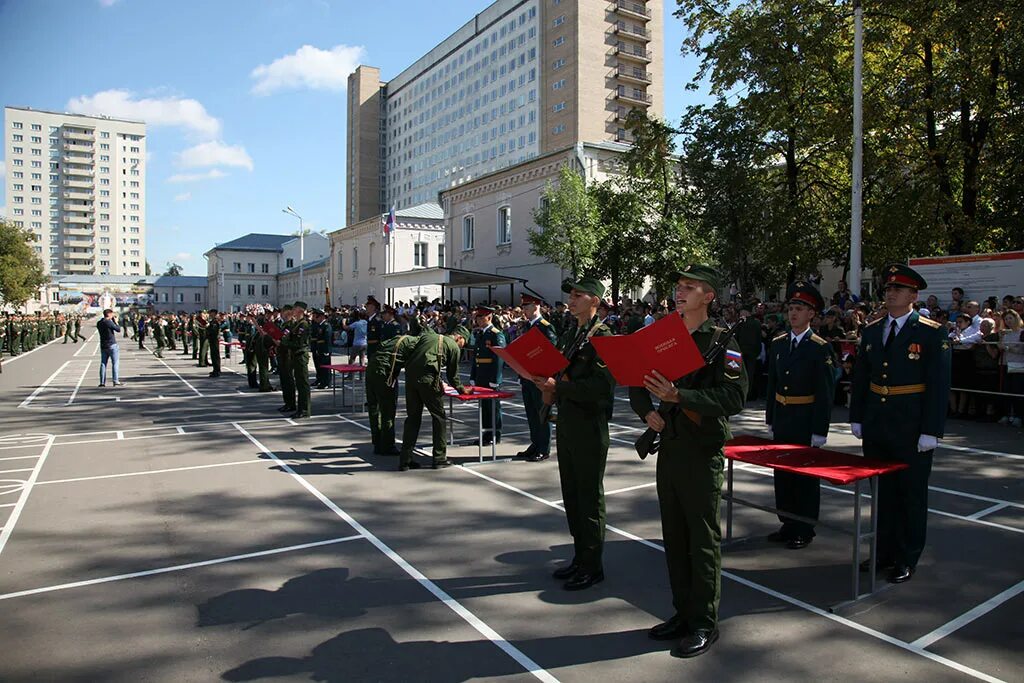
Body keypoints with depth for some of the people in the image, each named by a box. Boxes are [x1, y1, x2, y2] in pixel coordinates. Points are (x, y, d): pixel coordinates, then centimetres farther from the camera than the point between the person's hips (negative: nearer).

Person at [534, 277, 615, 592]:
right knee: (571, 495, 16)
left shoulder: (603, 337, -13)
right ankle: (580, 557, 31)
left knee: (589, 498, 3)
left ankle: (592, 566, 17)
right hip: (566, 423, 8)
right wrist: (548, 388, 1)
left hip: (590, 427, -8)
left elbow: (602, 385, -23)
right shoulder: (568, 335, 13)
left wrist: (558, 386, -24)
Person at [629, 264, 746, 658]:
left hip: (703, 453, -6)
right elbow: (636, 384, 16)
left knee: (703, 540, 4)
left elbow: (734, 397, -19)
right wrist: (647, 412, -3)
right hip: (668, 448, 6)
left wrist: (679, 396, -27)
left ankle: (705, 623, 18)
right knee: (674, 536, 14)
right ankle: (683, 613, 29)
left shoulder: (722, 342, -8)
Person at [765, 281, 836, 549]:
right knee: (782, 473, 12)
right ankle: (788, 524, 27)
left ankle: (804, 529, 19)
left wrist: (820, 431, -14)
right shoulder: (778, 344, 7)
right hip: (781, 420, 6)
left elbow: (826, 393, -11)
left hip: (806, 423, -5)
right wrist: (770, 420, 10)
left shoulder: (820, 348, -10)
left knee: (806, 475, 6)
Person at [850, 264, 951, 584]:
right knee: (882, 492, 14)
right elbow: (860, 377, 11)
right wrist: (856, 418, 8)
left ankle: (907, 559, 22)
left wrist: (931, 431, -13)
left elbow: (939, 385, -10)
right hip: (876, 429, 5)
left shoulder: (931, 333, -8)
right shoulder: (872, 330, 7)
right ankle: (884, 552, 28)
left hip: (911, 431, -5)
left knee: (911, 495, 8)